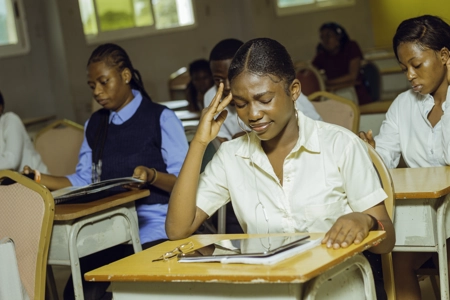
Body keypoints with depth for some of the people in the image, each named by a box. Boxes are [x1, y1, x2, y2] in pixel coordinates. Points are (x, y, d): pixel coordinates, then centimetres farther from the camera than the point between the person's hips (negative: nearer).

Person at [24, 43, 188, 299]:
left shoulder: (161, 118, -4)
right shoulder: (94, 125, 15)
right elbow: (83, 181, 12)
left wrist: (153, 176, -28)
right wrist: (39, 180, -3)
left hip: (153, 222, -4)